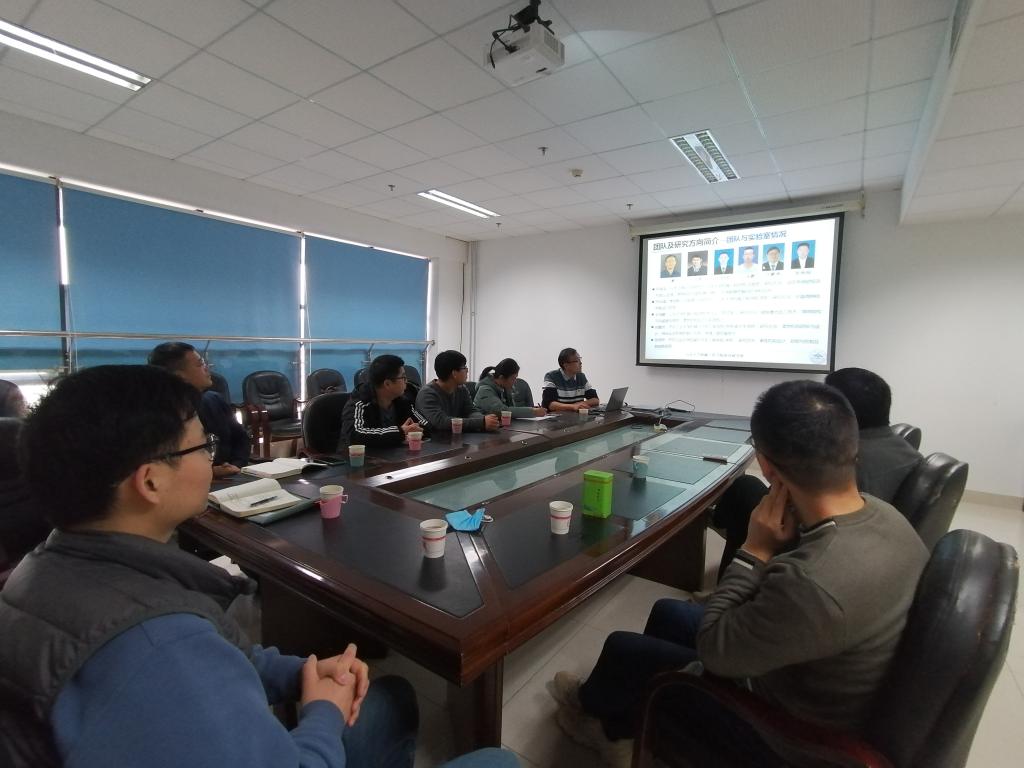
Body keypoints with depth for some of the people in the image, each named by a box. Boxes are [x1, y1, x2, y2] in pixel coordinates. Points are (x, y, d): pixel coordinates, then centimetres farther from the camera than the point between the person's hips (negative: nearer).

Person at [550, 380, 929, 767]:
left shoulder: (814, 585, -44)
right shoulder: (882, 514, -15)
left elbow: (713, 649, -26)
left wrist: (756, 550, -26)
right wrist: (777, 548, -8)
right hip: (831, 685, 7)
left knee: (622, 646, 8)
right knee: (668, 612, 19)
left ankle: (590, 704, 46)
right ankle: (612, 727, 43)